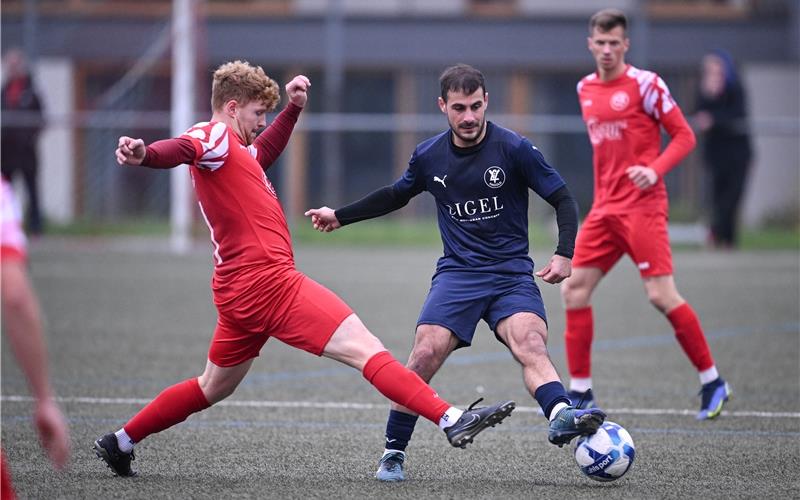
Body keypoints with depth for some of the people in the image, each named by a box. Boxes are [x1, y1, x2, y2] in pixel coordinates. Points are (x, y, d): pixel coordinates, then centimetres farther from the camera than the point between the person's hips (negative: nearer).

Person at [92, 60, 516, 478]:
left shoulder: (235, 148, 22)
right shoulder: (213, 136, -10)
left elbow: (263, 151, 45)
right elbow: (180, 148, -33)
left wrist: (292, 108, 35)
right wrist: (145, 154, -54)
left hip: (240, 293, 11)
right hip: (268, 282, -11)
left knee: (214, 388, 24)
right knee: (365, 348, -15)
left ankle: (119, 443, 29)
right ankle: (452, 421, -22)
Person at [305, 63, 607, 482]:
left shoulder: (514, 149, -7)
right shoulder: (428, 156, 4)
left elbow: (563, 200, -2)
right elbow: (396, 195, 25)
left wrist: (564, 254, -15)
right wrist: (340, 216, 24)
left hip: (512, 274, -2)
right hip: (457, 272, 2)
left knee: (530, 343, -28)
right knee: (425, 354, -16)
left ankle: (561, 417, -52)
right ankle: (393, 453, -2)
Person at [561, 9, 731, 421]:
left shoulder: (644, 84, -7)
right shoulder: (585, 89, 13)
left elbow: (684, 135, -7)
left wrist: (655, 170, -22)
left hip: (643, 205, -7)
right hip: (604, 208, 7)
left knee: (661, 295, -12)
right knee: (574, 288, 0)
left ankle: (712, 382, 1)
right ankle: (580, 390, 7)